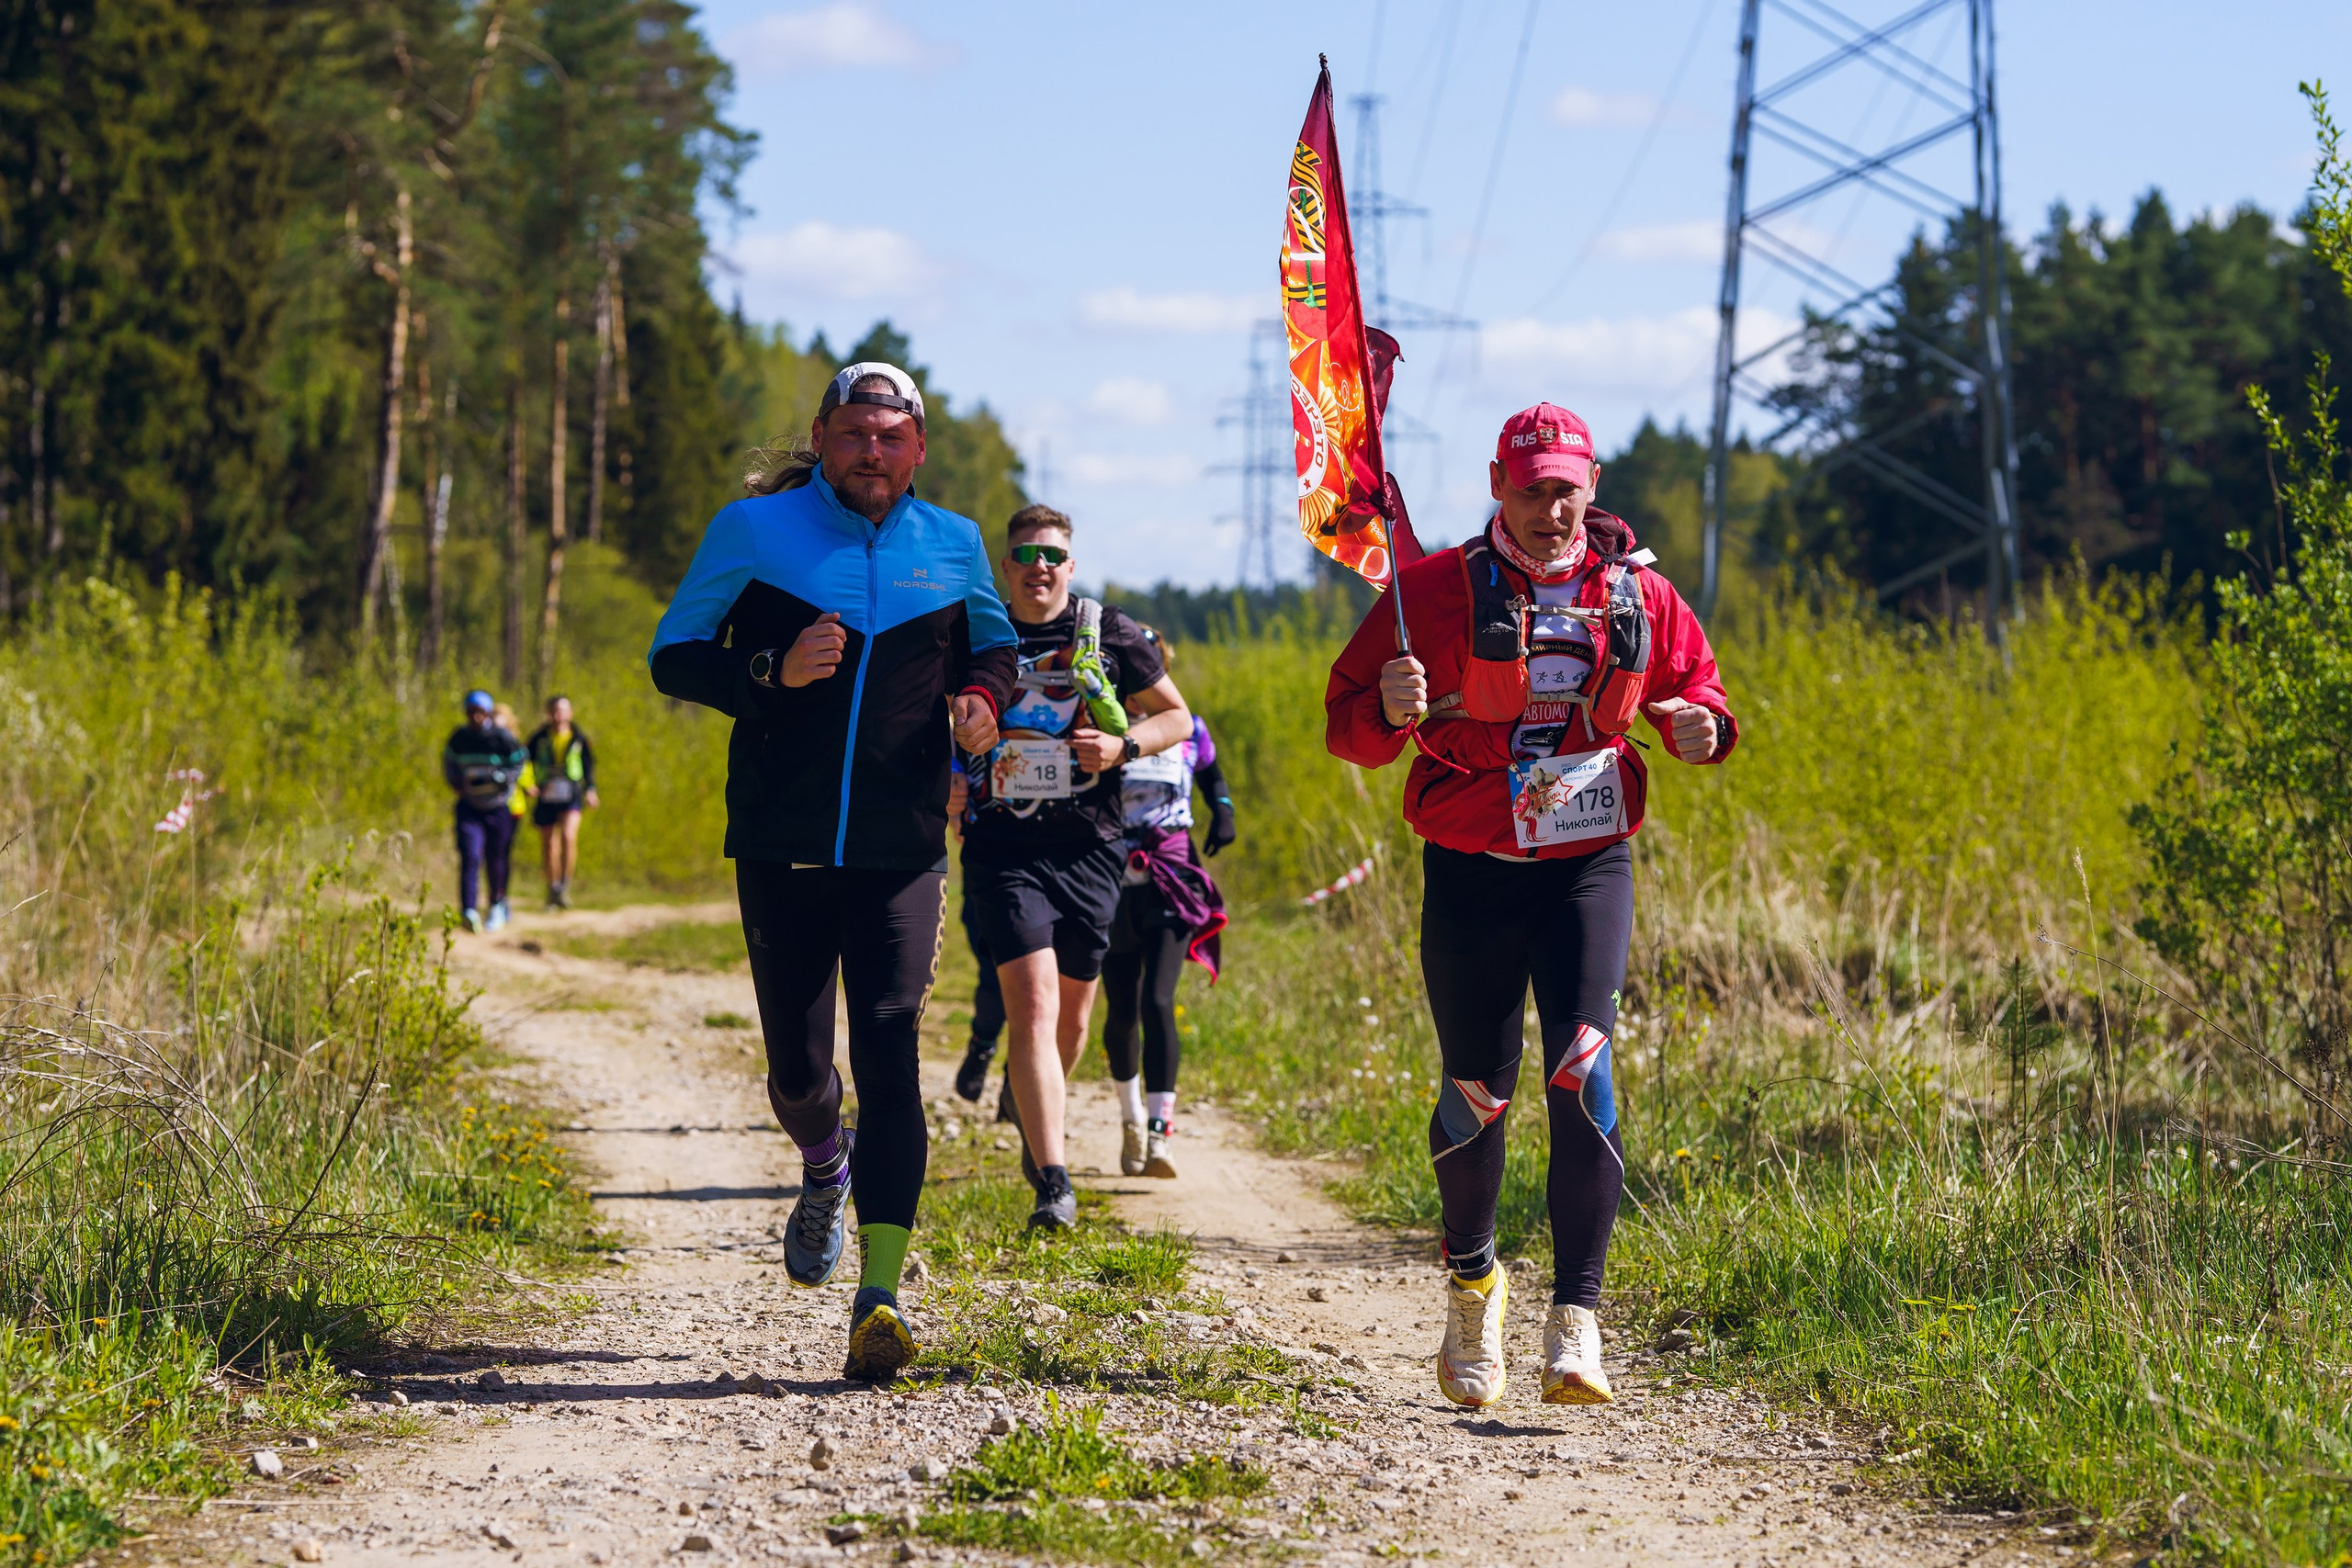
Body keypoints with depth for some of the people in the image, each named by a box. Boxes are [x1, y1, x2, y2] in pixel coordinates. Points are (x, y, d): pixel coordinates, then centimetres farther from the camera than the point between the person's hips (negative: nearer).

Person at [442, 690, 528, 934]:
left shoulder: (503, 737, -9)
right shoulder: (459, 737, 1)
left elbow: (517, 767, -4)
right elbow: (449, 762, 16)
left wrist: (492, 779, -19)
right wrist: (457, 782, -3)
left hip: (499, 806, -1)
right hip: (469, 806, 1)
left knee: (496, 860, 10)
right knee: (470, 856, -15)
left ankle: (497, 905, 35)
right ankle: (470, 911, -22)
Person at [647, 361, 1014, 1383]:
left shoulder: (951, 547, 8)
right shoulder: (753, 532, 1)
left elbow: (994, 644, 25)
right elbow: (672, 655, 3)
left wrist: (983, 696, 1)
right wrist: (772, 673, -14)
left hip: (903, 854, 0)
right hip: (782, 849, 0)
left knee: (890, 1052, -13)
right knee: (798, 1069, 3)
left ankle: (881, 1295, -17)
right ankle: (824, 1165, 41)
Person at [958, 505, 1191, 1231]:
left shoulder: (1110, 634, 3)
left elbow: (1176, 716, 12)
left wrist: (1123, 745, -7)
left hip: (1087, 845, 2)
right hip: (1003, 845, -2)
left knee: (1072, 1011, 13)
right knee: (1033, 1005, -17)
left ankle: (1034, 1115, 46)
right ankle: (1053, 1182, -23)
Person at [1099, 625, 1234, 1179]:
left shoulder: (1187, 729, 3)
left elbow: (1212, 775, 22)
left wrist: (1223, 811, 3)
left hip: (1170, 886, -1)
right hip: (1111, 887, 1)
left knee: (1157, 1002, -17)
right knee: (1121, 1011, 8)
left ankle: (1159, 1133, -20)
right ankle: (1131, 1117, 34)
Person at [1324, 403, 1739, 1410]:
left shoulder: (1639, 597, 4)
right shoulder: (1436, 591, -2)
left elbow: (1693, 685, 19)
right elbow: (1349, 728, 1)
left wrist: (1700, 727, -5)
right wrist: (1389, 711, -23)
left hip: (1588, 869, 0)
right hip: (1470, 873, 0)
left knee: (1583, 1076, -17)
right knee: (1477, 1094, 6)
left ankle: (1576, 1320, -18)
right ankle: (1471, 1281, 33)